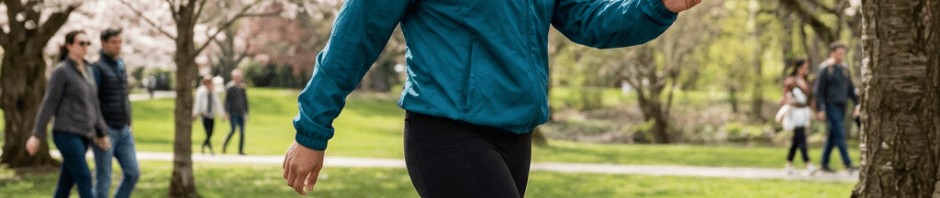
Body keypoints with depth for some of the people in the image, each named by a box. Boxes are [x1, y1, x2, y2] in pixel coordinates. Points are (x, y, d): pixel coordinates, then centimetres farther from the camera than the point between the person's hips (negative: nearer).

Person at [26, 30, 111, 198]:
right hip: (67, 134, -8)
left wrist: (102, 133, 14)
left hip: (82, 136, 8)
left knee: (67, 181, 10)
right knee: (84, 179, -12)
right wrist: (37, 136, -12)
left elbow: (92, 104, 18)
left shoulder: (87, 70, 15)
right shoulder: (61, 71, -9)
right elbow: (48, 104, -11)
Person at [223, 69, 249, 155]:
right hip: (233, 112, -5)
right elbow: (227, 100, -5)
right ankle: (224, 144, 11)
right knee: (233, 129, -13)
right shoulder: (230, 87, -2)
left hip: (241, 112, 5)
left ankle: (241, 150, 3)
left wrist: (246, 111, 18)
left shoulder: (242, 88, 13)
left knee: (242, 131, -1)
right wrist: (227, 111, -12)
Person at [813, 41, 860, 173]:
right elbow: (818, 90, -9)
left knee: (833, 135, 9)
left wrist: (857, 103, 13)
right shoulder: (825, 69, -8)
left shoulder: (844, 68, 13)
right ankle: (847, 163, -14)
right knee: (840, 134, -13)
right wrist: (820, 109, -13)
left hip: (841, 106, 7)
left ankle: (824, 163, 17)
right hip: (831, 106, -7)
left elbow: (850, 88, 21)